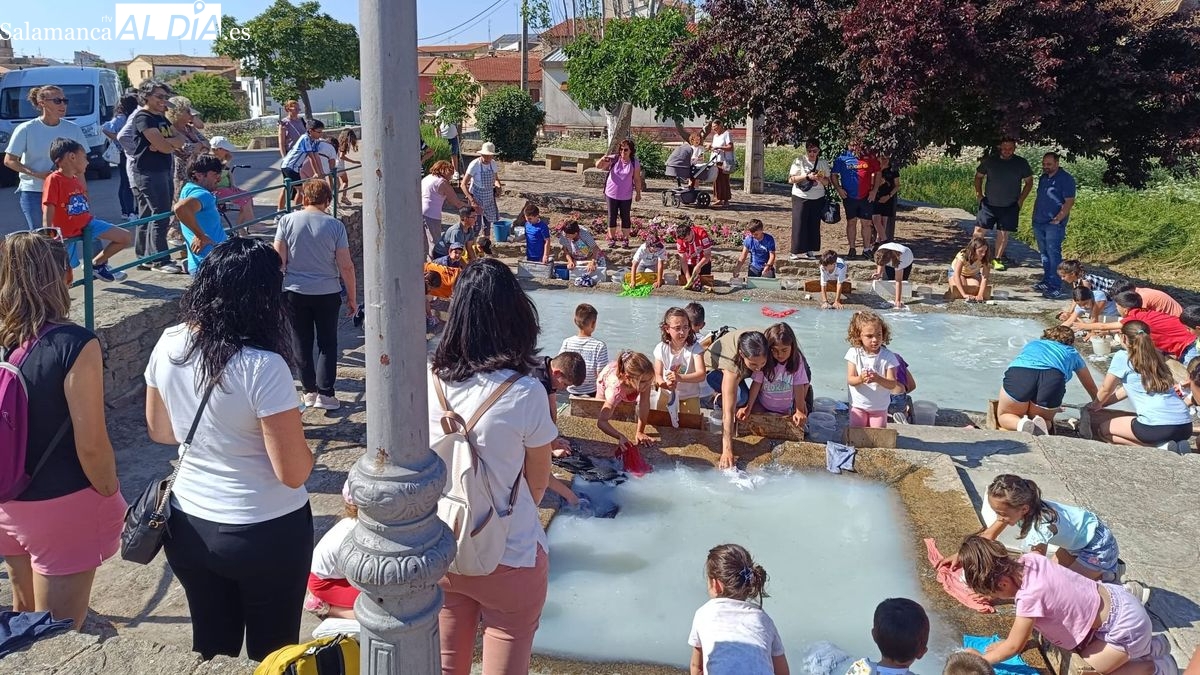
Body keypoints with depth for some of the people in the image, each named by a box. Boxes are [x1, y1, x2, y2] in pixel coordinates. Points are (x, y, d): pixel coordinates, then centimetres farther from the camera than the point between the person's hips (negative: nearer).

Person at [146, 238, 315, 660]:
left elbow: (159, 431, 9)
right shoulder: (263, 366, -25)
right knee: (271, 651, 17)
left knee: (210, 648, 23)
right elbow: (293, 472, -21)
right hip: (267, 533, -5)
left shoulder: (168, 345, -7)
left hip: (188, 525, 6)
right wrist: (301, 441, -1)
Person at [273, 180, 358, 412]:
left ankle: (309, 391, 20)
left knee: (302, 343, 13)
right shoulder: (335, 225, -7)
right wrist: (352, 297, 2)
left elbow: (279, 260, -5)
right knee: (327, 343, 10)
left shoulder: (287, 221, -4)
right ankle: (325, 394, 7)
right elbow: (346, 266, -8)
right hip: (327, 293, -1)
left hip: (295, 291, 1)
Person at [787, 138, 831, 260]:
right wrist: (807, 177, -19)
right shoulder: (799, 161, -3)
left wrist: (821, 179, -15)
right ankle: (797, 251, 1)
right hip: (800, 197, -3)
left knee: (814, 225, 5)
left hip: (818, 198, 3)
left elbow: (827, 182, 7)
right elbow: (791, 179, -9)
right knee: (799, 224, -5)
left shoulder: (823, 163, 6)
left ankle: (810, 251, 13)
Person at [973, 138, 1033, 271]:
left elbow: (1029, 182, 9)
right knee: (979, 230, -5)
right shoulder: (989, 160, -3)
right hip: (989, 204, 0)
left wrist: (1021, 199, 0)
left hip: (1010, 206, 0)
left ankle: (997, 259, 13)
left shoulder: (1021, 163, -2)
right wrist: (979, 194, 1)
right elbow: (978, 176, 10)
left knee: (1003, 233, 3)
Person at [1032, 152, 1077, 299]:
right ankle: (1047, 281, 21)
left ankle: (1056, 288, -12)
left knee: (1053, 254, -12)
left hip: (1054, 224, -7)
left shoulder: (1066, 179, -8)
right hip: (1039, 222, 8)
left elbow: (1069, 202, -13)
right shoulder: (1043, 178, 15)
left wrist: (1058, 219, -18)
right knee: (1044, 253, 12)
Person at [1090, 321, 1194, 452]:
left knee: (1104, 429, 14)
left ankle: (1160, 446, -1)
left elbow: (1106, 389, 11)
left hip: (1158, 427, -8)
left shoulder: (1122, 357, 0)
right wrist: (1101, 404, 36)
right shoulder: (1156, 357, 20)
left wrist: (1096, 405, 31)